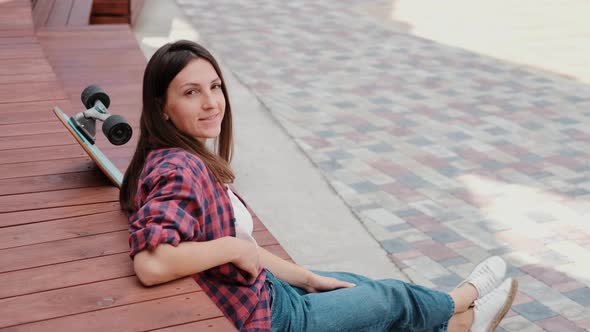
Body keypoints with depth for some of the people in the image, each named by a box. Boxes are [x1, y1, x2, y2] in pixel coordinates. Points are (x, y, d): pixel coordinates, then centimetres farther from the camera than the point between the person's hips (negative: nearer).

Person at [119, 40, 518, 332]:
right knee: (393, 297, 13)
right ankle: (462, 300, 45)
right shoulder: (179, 170, -29)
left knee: (353, 282, 25)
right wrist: (234, 247, -30)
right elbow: (151, 263, -44)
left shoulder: (185, 159, 0)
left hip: (258, 291, 9)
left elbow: (240, 245, 6)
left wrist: (309, 278, 8)